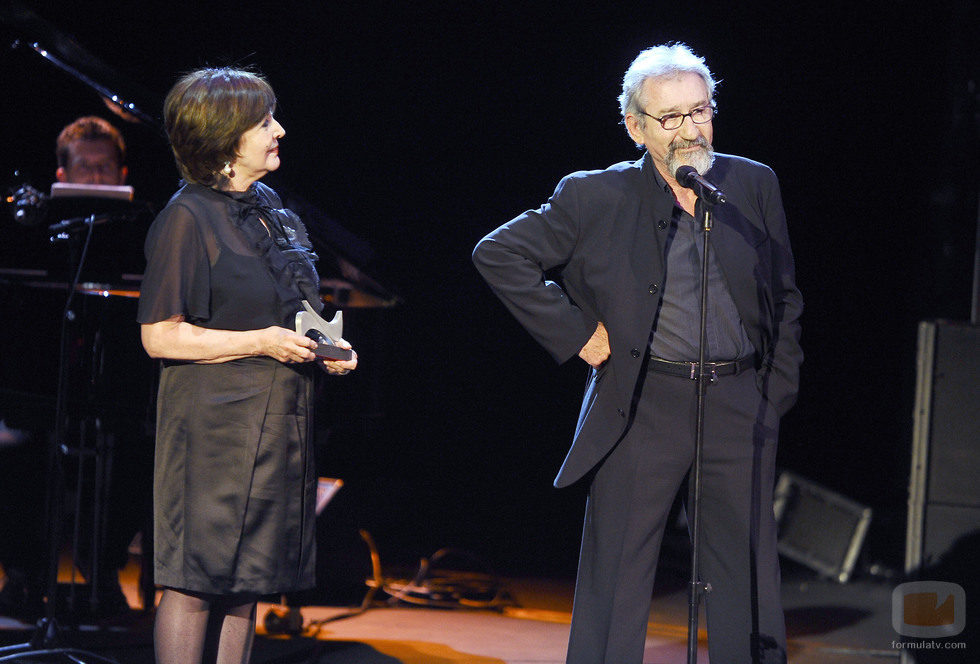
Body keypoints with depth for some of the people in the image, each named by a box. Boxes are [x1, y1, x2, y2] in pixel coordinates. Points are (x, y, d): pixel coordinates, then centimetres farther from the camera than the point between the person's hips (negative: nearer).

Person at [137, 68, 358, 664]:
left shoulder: (273, 213, 14)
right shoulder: (188, 218, -10)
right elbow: (160, 335, -13)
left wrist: (325, 348, 5)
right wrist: (260, 343, -17)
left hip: (277, 424, 8)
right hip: (215, 424, -8)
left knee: (246, 585, 8)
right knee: (196, 582, -6)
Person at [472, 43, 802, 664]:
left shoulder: (754, 185, 6)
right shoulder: (598, 199, -4)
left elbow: (785, 299, 15)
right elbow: (499, 255, -1)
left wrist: (776, 395, 8)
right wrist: (574, 332, -4)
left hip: (741, 405, 3)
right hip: (644, 405, -2)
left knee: (748, 578, 7)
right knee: (617, 579, 1)